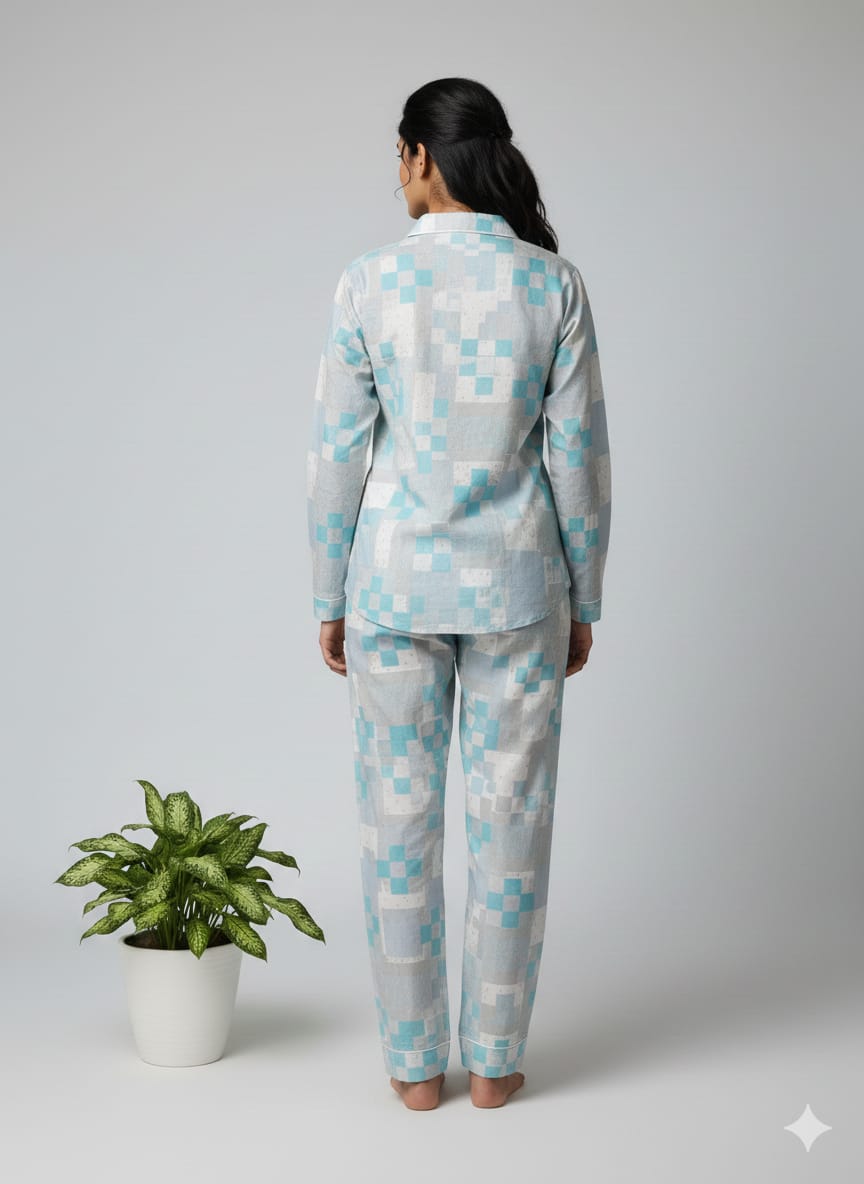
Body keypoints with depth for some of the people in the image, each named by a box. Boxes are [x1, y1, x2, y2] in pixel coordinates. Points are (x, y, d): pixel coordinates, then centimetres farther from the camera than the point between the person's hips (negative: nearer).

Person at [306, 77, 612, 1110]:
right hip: (515, 578, 1)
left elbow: (338, 454, -6)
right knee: (509, 816, 10)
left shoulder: (369, 282, -8)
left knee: (400, 817, 10)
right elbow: (580, 456, -4)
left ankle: (415, 1063, 17)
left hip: (398, 576, -1)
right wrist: (582, 601, 7)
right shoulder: (552, 282, -5)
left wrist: (329, 599, 5)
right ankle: (495, 1061, 17)